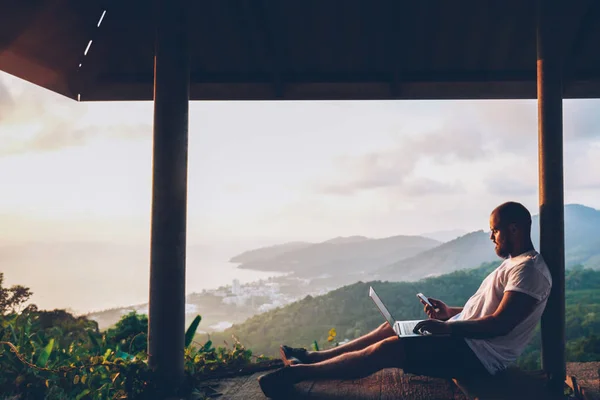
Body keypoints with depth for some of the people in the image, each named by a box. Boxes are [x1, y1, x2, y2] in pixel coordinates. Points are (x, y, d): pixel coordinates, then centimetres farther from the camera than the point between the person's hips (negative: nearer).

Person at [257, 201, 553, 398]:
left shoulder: (529, 269, -17)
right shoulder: (514, 262, 17)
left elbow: (500, 324, -27)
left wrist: (447, 328, -24)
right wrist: (449, 313, 11)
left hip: (480, 354, -10)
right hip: (467, 337, 10)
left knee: (388, 348, -18)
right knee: (393, 328, 9)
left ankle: (297, 372, -13)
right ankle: (313, 357, 12)